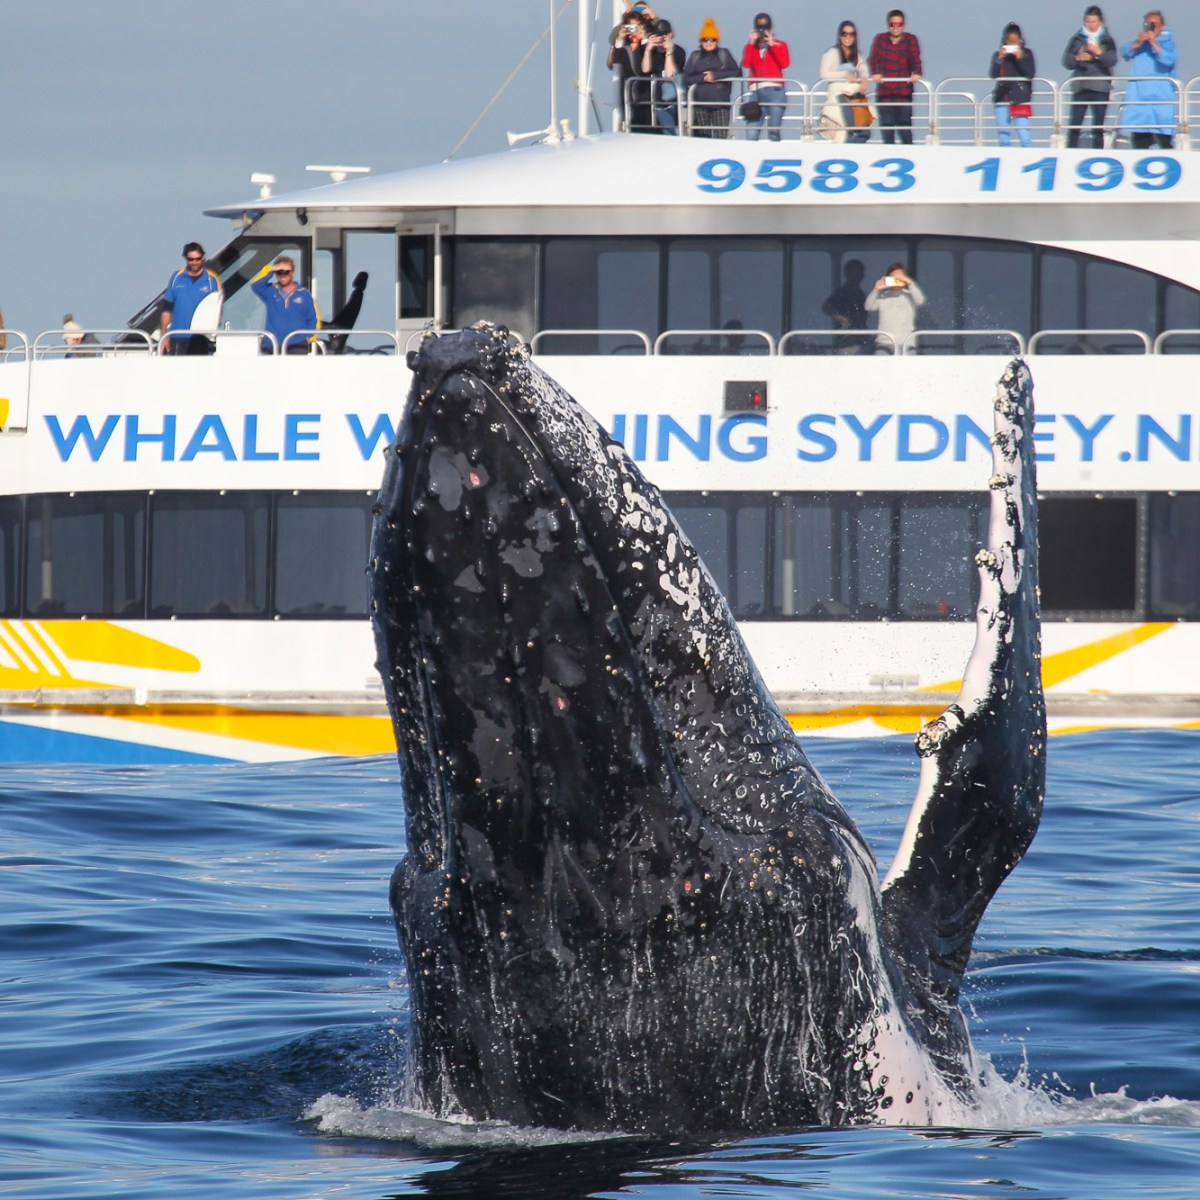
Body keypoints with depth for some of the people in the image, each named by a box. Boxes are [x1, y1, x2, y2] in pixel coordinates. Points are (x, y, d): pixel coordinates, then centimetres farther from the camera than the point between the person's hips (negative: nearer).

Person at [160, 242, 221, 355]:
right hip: (178, 338, 1)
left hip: (200, 339, -1)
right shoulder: (177, 278, 7)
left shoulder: (211, 279, 2)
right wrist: (164, 336, 5)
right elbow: (167, 309, 10)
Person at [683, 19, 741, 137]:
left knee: (721, 137, -12)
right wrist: (703, 78, -9)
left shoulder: (724, 54, 11)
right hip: (700, 105, 2)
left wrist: (716, 75, -7)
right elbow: (686, 79, 5)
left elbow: (737, 73, 0)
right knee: (702, 138, 0)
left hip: (720, 103, -2)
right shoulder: (695, 56, 13)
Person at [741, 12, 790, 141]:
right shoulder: (751, 46, 18)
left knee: (774, 132, -7)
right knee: (752, 134, -10)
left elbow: (785, 63, -4)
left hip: (775, 91, -2)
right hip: (756, 92, 2)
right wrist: (751, 43, -2)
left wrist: (772, 45, -5)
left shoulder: (779, 44, 13)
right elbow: (745, 64, 1)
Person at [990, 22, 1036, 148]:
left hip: (1021, 97, -3)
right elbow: (993, 74, -1)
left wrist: (1020, 58, -15)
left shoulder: (1026, 53, 4)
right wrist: (999, 59, -14)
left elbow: (1031, 74, -5)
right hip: (1003, 96, 3)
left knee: (1023, 129, -13)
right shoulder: (999, 54, 9)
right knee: (1003, 132, 3)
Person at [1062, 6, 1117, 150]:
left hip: (1101, 88, 0)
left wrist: (1099, 53, -22)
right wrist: (1078, 58, -15)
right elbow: (1066, 62, 5)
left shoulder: (1107, 41, 8)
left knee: (1098, 126, 0)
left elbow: (1112, 61, -5)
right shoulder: (1077, 39, 8)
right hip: (1081, 87, 0)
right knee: (1074, 125, -7)